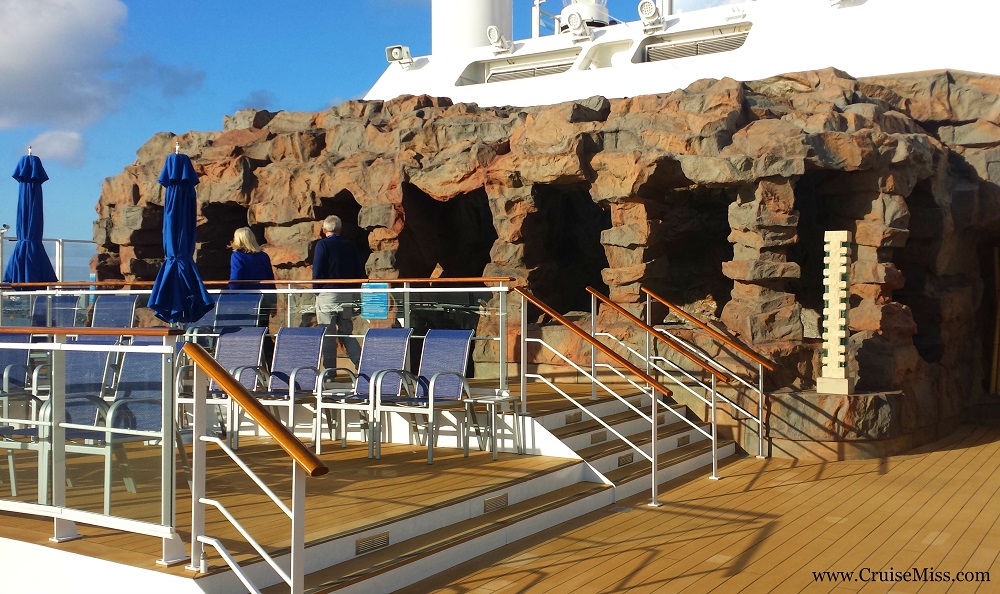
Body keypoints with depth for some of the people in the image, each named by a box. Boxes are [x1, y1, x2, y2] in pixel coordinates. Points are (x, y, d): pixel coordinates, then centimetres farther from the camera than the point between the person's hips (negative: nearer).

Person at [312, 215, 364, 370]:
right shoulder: (349, 246, 9)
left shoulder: (322, 245, -5)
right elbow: (360, 273, 9)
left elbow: (317, 271, -10)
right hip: (347, 295, 5)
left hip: (327, 294, -5)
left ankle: (330, 370, 3)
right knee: (346, 333, 13)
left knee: (327, 335, 1)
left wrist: (316, 289, 2)